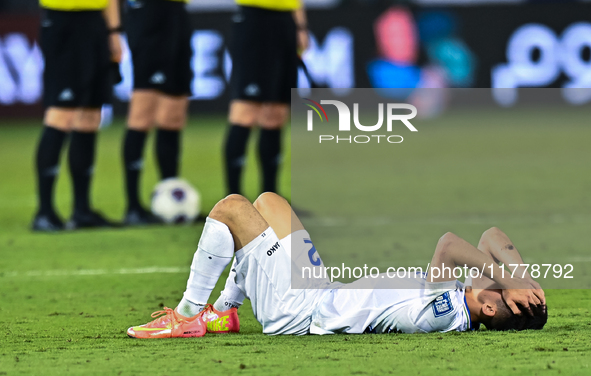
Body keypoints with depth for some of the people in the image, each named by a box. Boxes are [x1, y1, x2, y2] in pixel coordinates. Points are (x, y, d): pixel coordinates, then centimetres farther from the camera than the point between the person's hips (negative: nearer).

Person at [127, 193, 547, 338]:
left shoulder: (441, 315, -34)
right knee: (266, 201, 22)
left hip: (293, 308, -9)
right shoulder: (464, 300, -7)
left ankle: (188, 317, 8)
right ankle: (224, 312, 28)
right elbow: (493, 237, 1)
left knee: (230, 207, -4)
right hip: (321, 293, 9)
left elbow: (449, 245, -48)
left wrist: (512, 281, -40)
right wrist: (526, 276, -15)